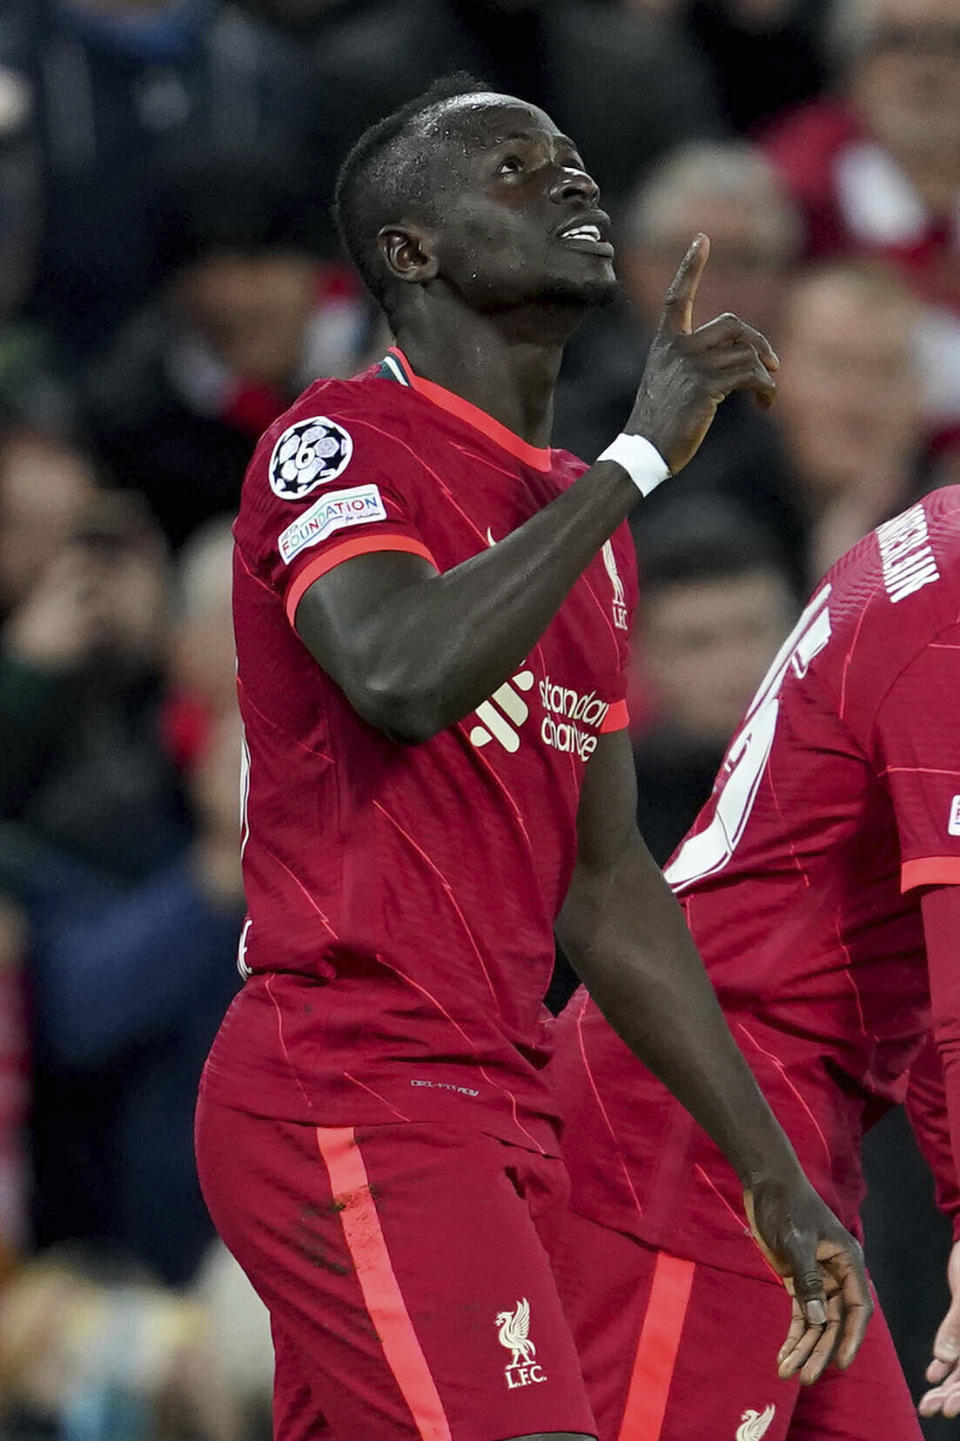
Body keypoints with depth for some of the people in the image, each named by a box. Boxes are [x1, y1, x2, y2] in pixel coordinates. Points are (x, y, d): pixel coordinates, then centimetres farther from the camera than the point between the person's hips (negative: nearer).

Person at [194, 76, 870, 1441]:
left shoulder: (577, 516, 20)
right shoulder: (339, 442, -6)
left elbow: (606, 888, 23)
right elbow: (404, 675, -28)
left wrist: (779, 1181, 20)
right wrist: (640, 455, -20)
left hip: (489, 1111, 9)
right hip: (349, 1104, -9)